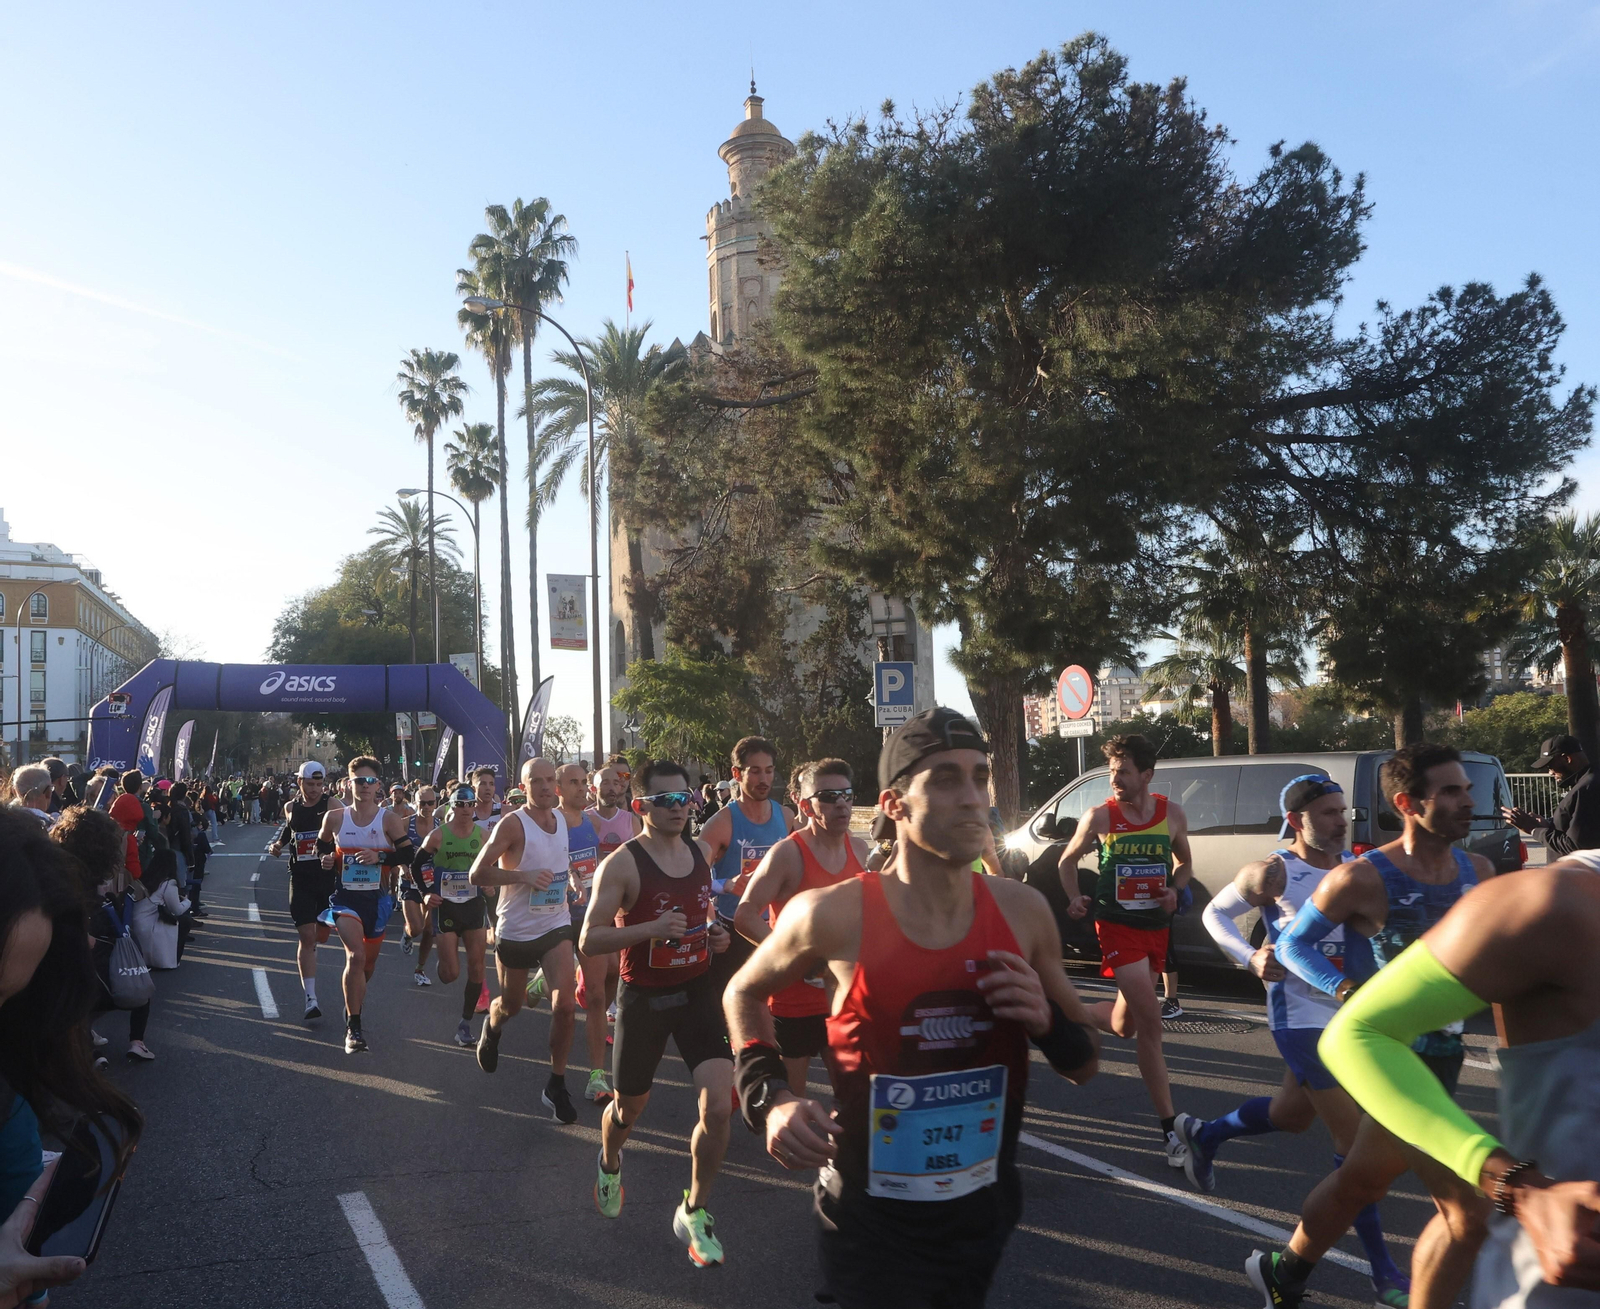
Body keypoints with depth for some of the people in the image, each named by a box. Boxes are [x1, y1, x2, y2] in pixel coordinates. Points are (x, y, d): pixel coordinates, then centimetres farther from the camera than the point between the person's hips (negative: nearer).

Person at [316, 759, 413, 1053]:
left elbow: (408, 854, -6)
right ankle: (353, 1027, -13)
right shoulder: (334, 818, -1)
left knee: (367, 965, 15)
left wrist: (380, 857, -21)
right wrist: (326, 861, -5)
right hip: (345, 896, -1)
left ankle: (351, 1010, 46)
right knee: (356, 955, -23)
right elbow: (322, 847, 16)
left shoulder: (389, 819, -5)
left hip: (377, 898, 1)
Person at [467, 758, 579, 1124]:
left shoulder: (564, 819, 2)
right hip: (516, 930, -3)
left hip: (556, 925, 3)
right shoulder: (513, 823, -16)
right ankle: (492, 1027, 54)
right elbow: (477, 874, -20)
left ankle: (556, 1085, 2)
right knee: (511, 1005, 16)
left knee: (565, 1004, -13)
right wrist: (524, 876, -29)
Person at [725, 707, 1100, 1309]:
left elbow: (1085, 1065, 5)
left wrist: (1047, 1022, -16)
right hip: (871, 1221, -4)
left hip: (984, 1211, 4)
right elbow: (744, 992, 3)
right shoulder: (835, 915, -18)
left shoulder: (1022, 911, -7)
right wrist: (767, 1098, -12)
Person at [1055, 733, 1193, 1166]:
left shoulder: (1171, 814, -1)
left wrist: (1174, 889, -6)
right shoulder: (1100, 817, -8)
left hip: (1156, 925, 4)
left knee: (1126, 1023, 13)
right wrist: (1074, 898, -10)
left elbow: (1183, 861, 14)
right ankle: (1170, 1127, -6)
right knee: (1149, 1021, -12)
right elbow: (1067, 860, 6)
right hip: (1118, 925, -4)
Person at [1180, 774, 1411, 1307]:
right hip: (1301, 1018, -7)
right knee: (1354, 1141, -6)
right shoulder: (1274, 872, -13)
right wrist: (1251, 957, -17)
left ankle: (1201, 1134, 48)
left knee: (1292, 1114, 24)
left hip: (1350, 1012, 7)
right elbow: (1215, 913, -2)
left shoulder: (1357, 865, 2)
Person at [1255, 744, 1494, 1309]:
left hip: (1441, 1051, 8)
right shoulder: (1363, 878, -18)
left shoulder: (1478, 871, 1)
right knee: (1469, 1213, -8)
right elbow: (1293, 945, -7)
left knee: (1362, 1182, 24)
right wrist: (1353, 993, -21)